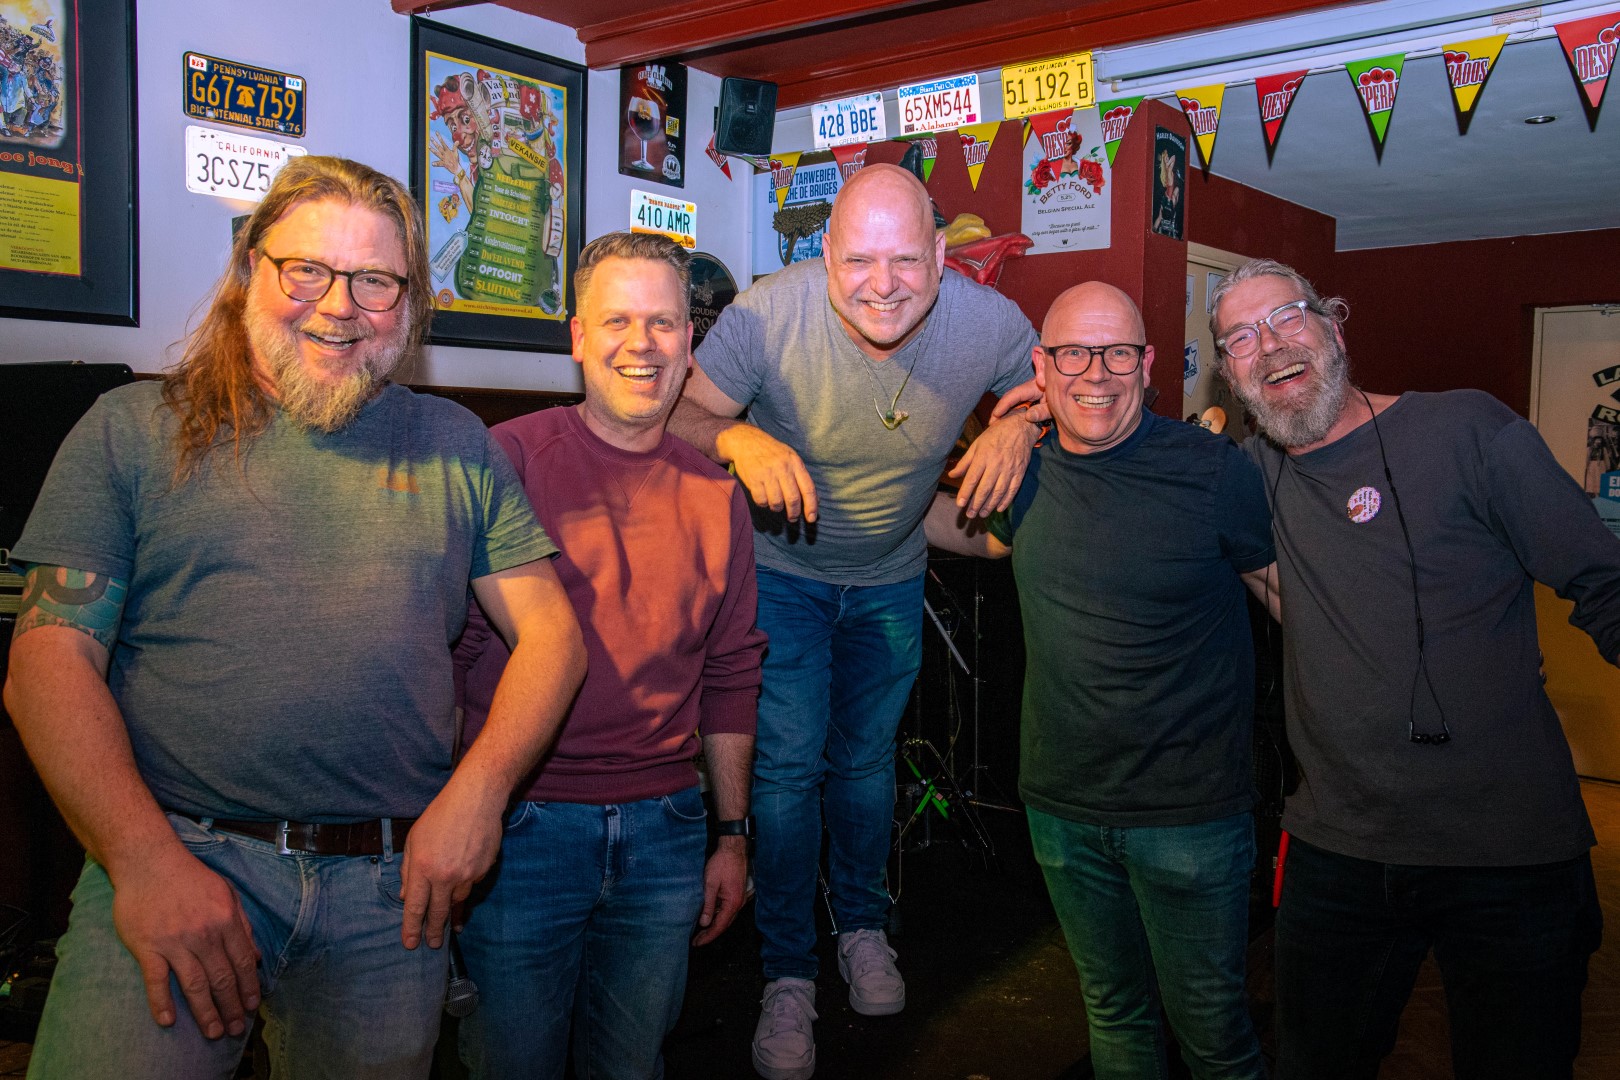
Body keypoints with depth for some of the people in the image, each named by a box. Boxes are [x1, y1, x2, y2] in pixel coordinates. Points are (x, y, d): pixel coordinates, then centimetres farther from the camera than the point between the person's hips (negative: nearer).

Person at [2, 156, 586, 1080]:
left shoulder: (456, 446, 9)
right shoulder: (135, 431, 4)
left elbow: (552, 633, 7)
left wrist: (480, 789, -9)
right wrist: (144, 859, -14)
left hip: (392, 887, 2)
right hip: (177, 858, -1)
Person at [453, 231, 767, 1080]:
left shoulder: (716, 496, 7)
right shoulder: (508, 458, -7)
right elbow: (447, 642, -6)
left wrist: (733, 835, 13)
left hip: (664, 833, 4)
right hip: (523, 824, -3)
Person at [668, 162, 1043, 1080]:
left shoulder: (990, 323, -23)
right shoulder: (768, 314, -29)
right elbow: (684, 413, -20)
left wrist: (1020, 426, -26)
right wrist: (739, 437, -42)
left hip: (891, 575, 3)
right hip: (781, 568, -2)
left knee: (867, 757, 18)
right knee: (788, 764, -3)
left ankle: (864, 928, 41)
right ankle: (789, 974, 17)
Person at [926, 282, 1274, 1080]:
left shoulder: (1211, 469, -14)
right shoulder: (1025, 470, -1)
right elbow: (988, 536, 21)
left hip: (1189, 812, -4)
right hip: (1062, 806, 4)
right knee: (1113, 1014, 22)